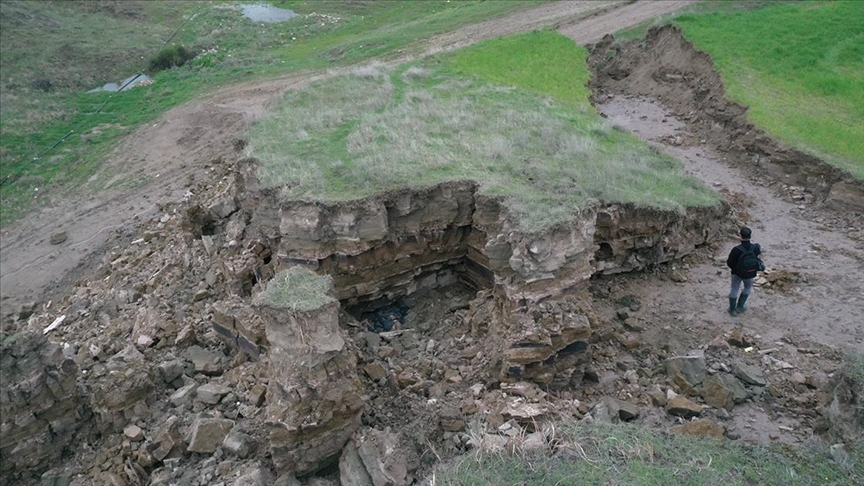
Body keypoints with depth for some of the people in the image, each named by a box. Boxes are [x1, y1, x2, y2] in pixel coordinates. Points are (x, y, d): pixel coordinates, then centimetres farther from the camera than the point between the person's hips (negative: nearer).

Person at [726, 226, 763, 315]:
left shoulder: (736, 250, -33)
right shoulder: (755, 247, -25)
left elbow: (730, 263, -20)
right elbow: (759, 252, 1)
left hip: (737, 272, -2)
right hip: (750, 274, 2)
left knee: (734, 289, 22)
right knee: (748, 288, 30)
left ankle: (732, 309, 33)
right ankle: (740, 306, 35)